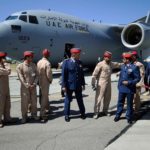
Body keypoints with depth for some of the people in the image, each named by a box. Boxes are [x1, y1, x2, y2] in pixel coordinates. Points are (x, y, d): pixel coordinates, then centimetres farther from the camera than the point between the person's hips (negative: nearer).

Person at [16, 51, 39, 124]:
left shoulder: (33, 65, 6)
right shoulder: (20, 66, -6)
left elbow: (37, 75, 5)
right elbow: (21, 77, -11)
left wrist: (34, 84, -8)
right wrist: (27, 85, -16)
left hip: (33, 87, 4)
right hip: (24, 87, -3)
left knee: (34, 101, 10)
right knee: (24, 102, 1)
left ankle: (34, 115, 25)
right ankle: (24, 117, 13)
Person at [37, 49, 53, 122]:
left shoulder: (39, 62, 3)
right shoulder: (47, 63, -19)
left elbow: (37, 72, 4)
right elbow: (49, 74, -20)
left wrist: (39, 79, 12)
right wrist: (50, 80, -3)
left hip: (40, 82, 7)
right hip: (45, 82, -7)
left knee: (44, 96, 23)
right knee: (44, 97, -1)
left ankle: (46, 109, 41)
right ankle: (42, 115, 2)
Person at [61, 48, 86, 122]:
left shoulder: (79, 62, 4)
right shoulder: (66, 62, -9)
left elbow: (82, 74, 10)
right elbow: (63, 74, -10)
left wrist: (83, 84, 10)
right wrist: (64, 86, -12)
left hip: (78, 86, 4)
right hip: (69, 85, -4)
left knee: (80, 100, 14)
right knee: (68, 100, 8)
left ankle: (82, 113, 28)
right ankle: (66, 115, 20)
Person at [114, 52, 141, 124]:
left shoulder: (134, 67, -11)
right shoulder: (123, 66, 8)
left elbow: (138, 78, -11)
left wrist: (129, 82, -20)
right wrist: (119, 85, 12)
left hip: (130, 89, -5)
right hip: (122, 88, 5)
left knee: (129, 104, 7)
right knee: (120, 102, 13)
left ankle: (129, 117, 21)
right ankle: (117, 115, 26)